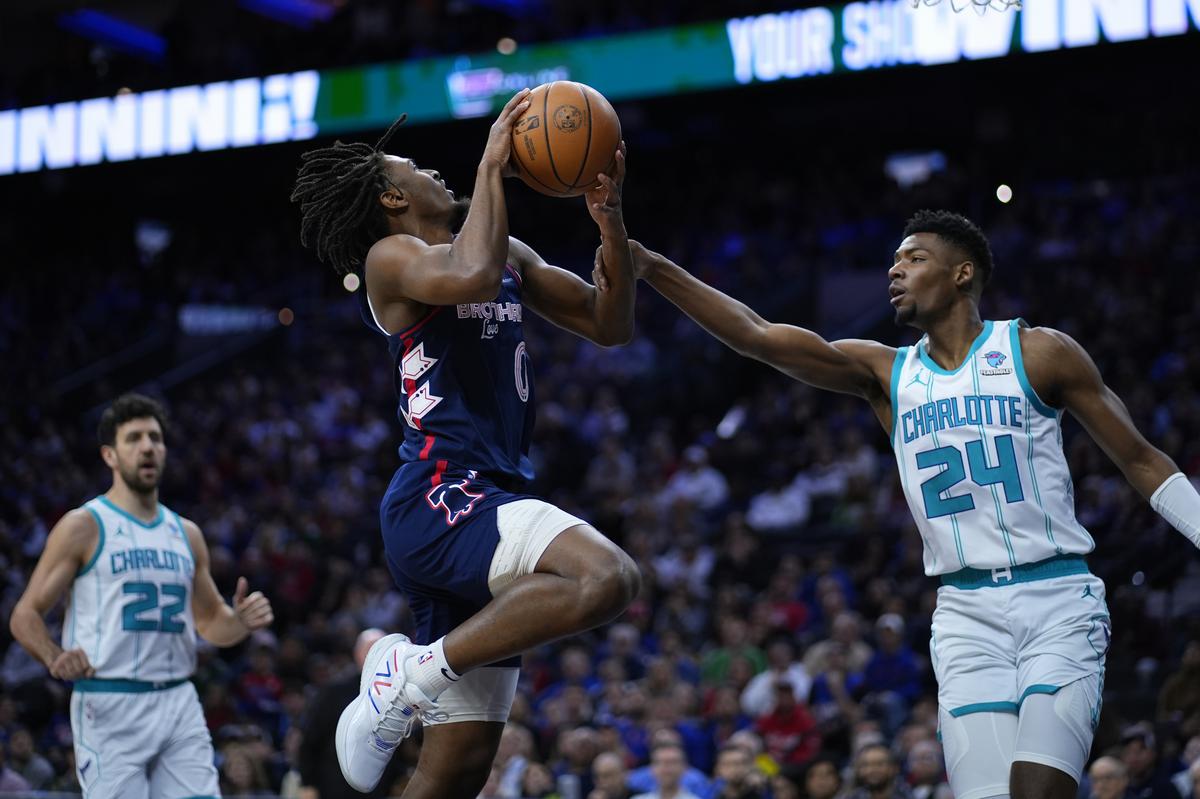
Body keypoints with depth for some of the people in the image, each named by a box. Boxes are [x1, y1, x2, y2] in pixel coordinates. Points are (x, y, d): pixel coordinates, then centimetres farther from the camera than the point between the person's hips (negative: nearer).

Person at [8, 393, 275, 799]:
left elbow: (210, 621, 24)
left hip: (179, 704, 5)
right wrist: (56, 658, -23)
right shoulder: (83, 526, -2)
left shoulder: (186, 534, 14)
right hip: (109, 704, -5)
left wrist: (240, 621, 0)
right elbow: (25, 616, -3)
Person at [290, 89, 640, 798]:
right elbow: (472, 276, -24)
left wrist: (609, 220, 7)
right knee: (608, 578, -32)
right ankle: (415, 670, -20)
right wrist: (492, 165, -11)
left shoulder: (510, 254, 22)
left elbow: (610, 326, 20)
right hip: (440, 500, -9)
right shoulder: (392, 258, -2)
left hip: (485, 505, 9)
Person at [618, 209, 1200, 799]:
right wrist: (650, 267, -11)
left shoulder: (1037, 353, 2)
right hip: (966, 613, 3)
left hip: (1057, 600, -3)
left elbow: (1141, 461, 6)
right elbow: (758, 336, -1)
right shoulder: (885, 373, 9)